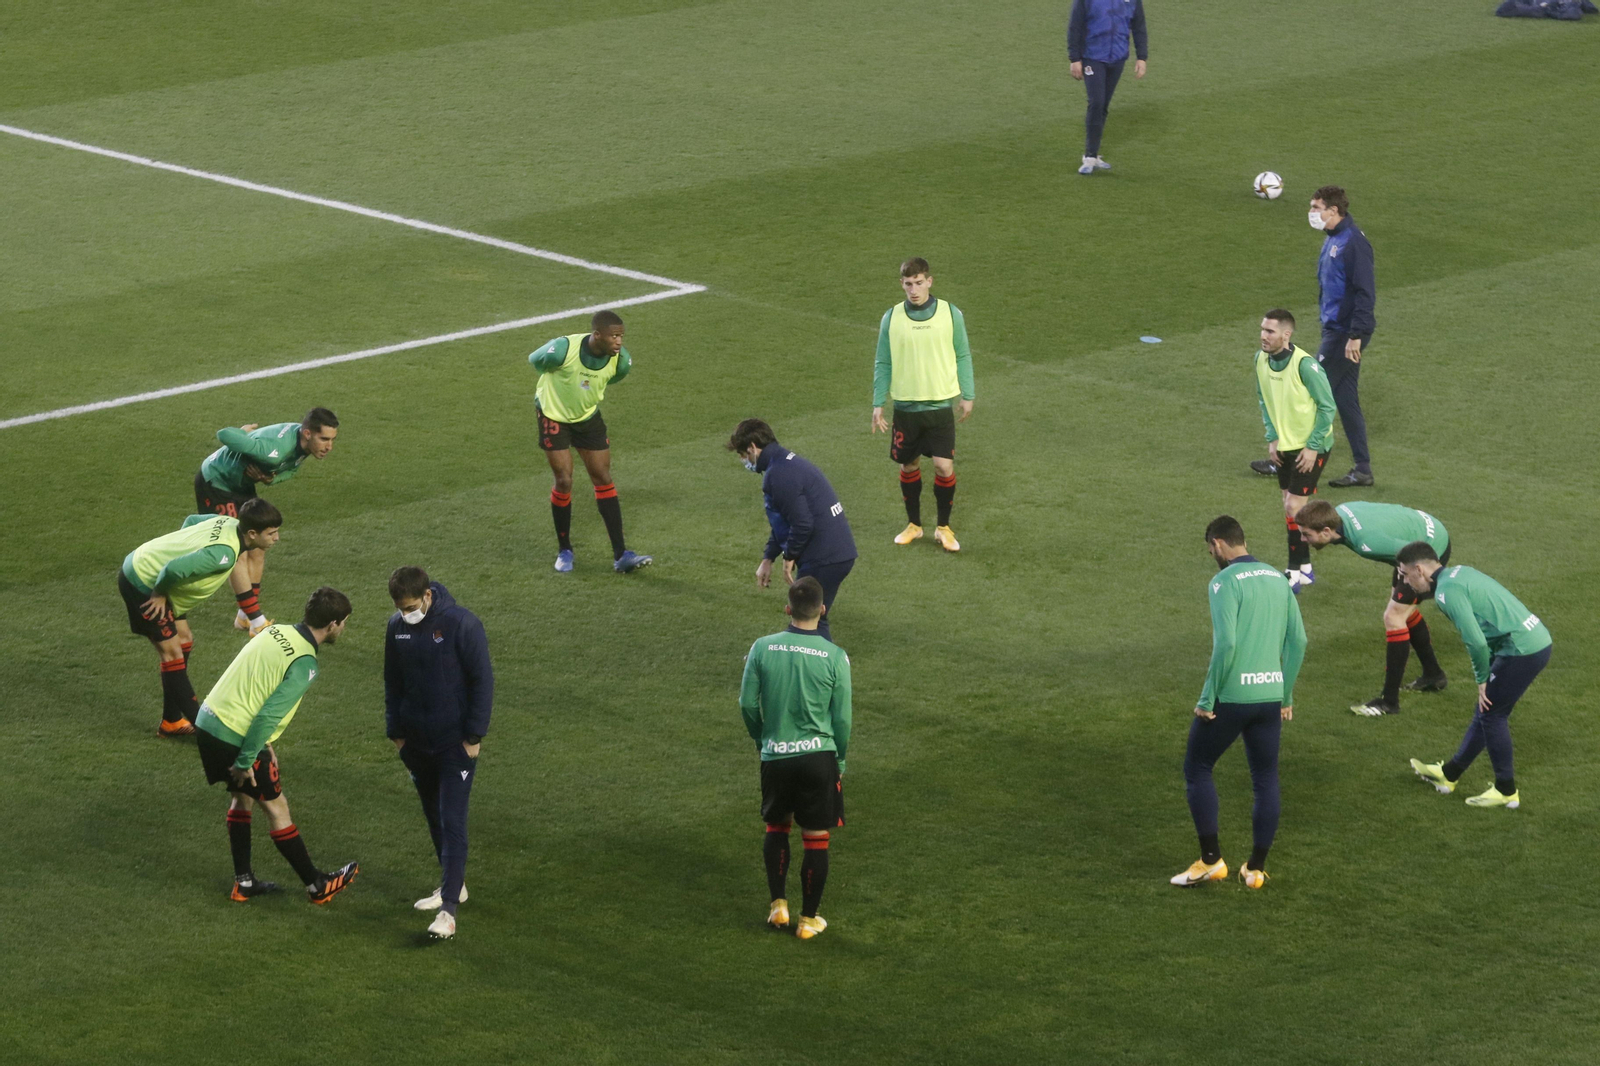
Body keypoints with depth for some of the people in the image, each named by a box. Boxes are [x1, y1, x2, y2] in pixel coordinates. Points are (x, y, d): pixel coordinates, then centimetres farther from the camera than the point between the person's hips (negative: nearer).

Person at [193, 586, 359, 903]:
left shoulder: (275, 632, 8)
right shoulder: (304, 665, -17)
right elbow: (268, 715, -23)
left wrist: (265, 745, 20)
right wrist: (245, 761, -16)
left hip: (207, 721, 8)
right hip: (235, 737, -8)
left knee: (241, 797, 24)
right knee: (276, 806, 7)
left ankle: (243, 882, 32)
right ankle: (317, 885, 20)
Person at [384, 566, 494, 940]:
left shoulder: (461, 624, -16)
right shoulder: (397, 628, 0)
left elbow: (483, 681, -12)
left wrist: (474, 736, -13)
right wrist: (396, 732, 10)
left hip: (455, 744, -6)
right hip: (416, 742, 6)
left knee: (452, 822, -10)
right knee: (434, 817, 17)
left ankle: (448, 909, -14)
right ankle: (452, 883, 33)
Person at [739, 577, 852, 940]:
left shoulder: (763, 648, -7)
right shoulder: (835, 657, -10)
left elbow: (748, 704, -1)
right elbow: (842, 719, -5)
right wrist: (839, 761, 11)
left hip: (774, 756, 2)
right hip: (819, 756, -2)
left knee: (777, 827, 24)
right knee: (817, 840, 10)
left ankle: (778, 905, 19)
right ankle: (809, 919, 17)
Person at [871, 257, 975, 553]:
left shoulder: (950, 314, -4)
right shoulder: (891, 318, -1)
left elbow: (963, 357, 6)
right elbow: (883, 363, 5)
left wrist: (967, 396, 5)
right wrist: (878, 404, 2)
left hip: (941, 404, -1)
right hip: (905, 405, 1)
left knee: (944, 466, -7)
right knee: (909, 466, 10)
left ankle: (944, 527, 11)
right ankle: (913, 524, 28)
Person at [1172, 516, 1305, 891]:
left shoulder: (1226, 582, -11)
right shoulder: (1277, 578, 10)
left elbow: (1226, 644, -20)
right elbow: (1298, 640, 10)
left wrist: (1208, 698, -12)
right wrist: (1286, 695, 18)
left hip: (1232, 695, -6)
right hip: (1271, 694, 6)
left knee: (1197, 769, 10)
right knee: (1265, 780, 13)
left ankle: (1211, 860, 8)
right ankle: (1256, 869, 15)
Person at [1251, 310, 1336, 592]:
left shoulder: (1305, 365, -25)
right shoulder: (1261, 359, -5)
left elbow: (1327, 406, -17)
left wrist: (1313, 446, -16)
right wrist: (1272, 438, 5)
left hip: (1311, 447, -7)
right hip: (1284, 444, 7)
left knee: (1294, 507, -9)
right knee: (1290, 507, 11)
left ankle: (1295, 574, 1)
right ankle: (1305, 569, 24)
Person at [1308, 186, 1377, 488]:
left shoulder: (1353, 242, -18)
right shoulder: (1331, 239, 13)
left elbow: (1365, 292, -21)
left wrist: (1356, 335, -23)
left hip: (1345, 334, -10)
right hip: (1334, 329, 10)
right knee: (1346, 400, 11)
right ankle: (1362, 469, 14)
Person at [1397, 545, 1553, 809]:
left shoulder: (1447, 591, -16)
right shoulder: (1460, 572, 15)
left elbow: (1475, 641, -23)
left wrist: (1482, 679, -7)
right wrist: (1485, 674, 18)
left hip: (1521, 652, -10)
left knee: (1491, 715, 4)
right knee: (1485, 711, 19)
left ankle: (1506, 791, 13)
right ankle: (1449, 774, 31)